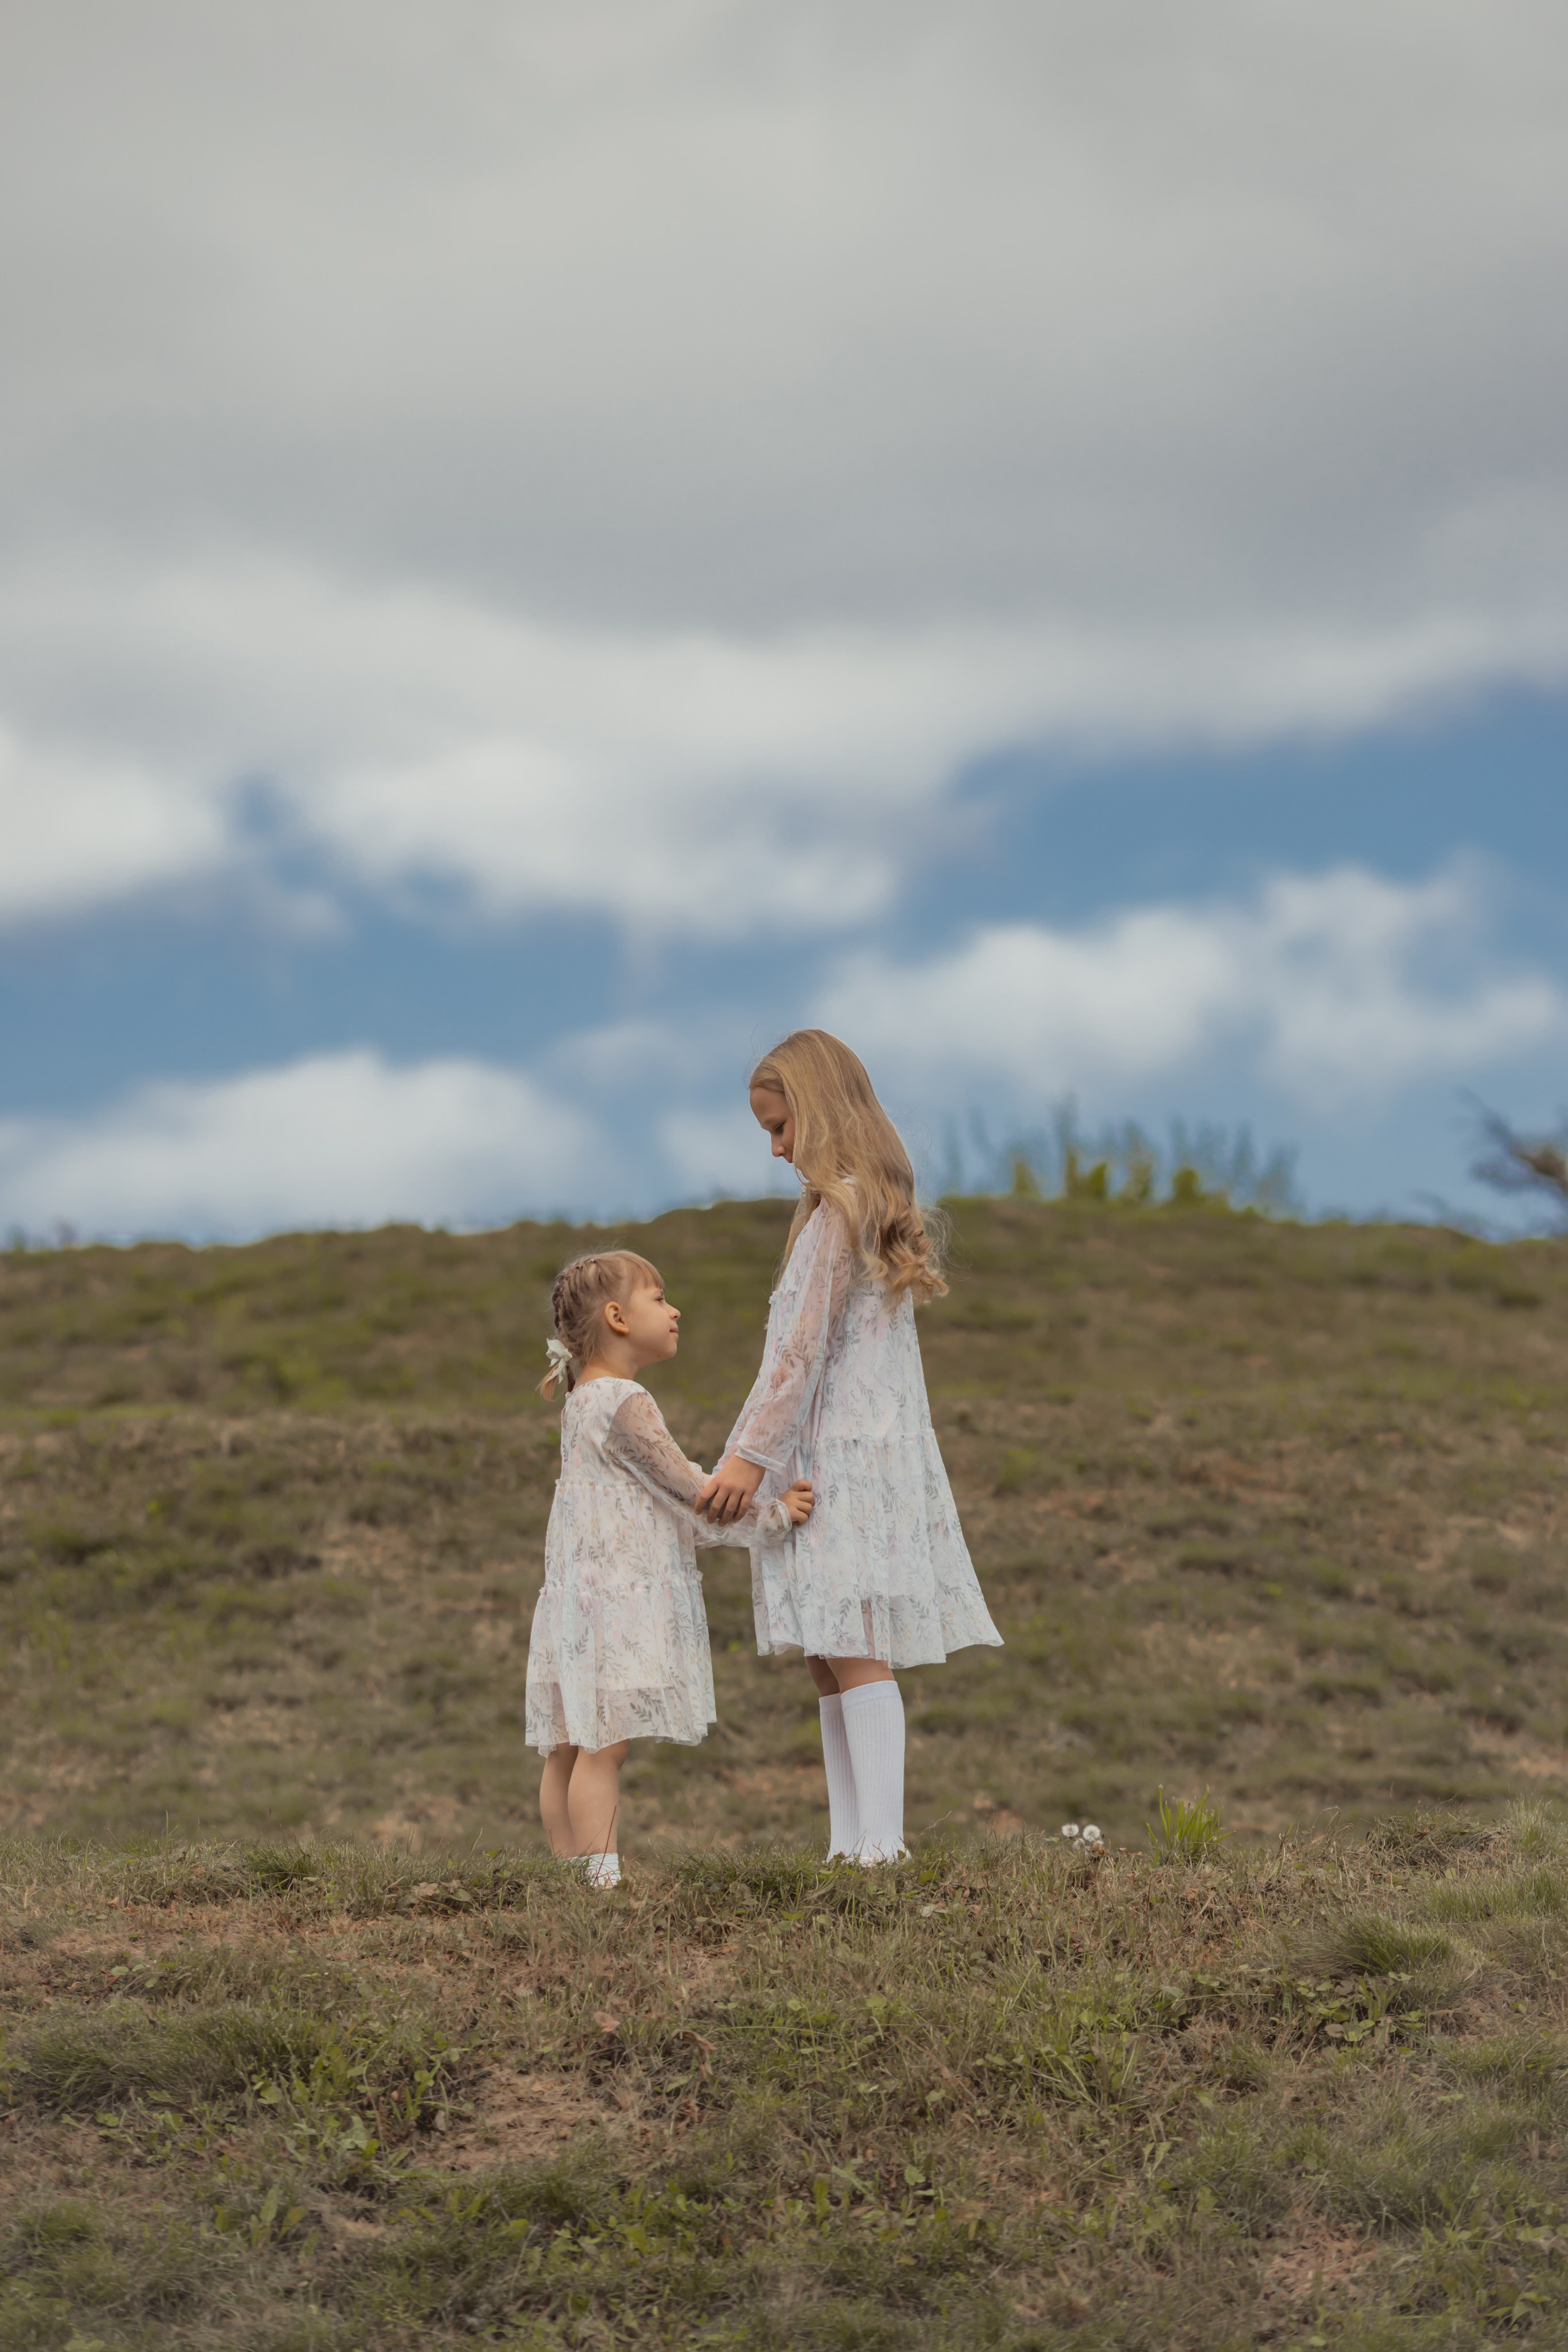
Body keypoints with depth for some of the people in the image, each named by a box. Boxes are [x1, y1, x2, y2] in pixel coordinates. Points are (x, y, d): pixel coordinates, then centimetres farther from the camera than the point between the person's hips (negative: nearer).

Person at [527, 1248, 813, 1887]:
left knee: (570, 1747, 8)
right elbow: (686, 1491, -12)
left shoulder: (583, 1403, 18)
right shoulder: (624, 1404, -13)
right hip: (615, 1592, -10)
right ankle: (602, 1876, -14)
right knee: (604, 1743, -12)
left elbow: (667, 1503, 21)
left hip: (583, 1590, 10)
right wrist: (769, 1517, -3)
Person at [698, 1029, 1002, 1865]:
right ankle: (849, 1846, 9)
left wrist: (750, 1453, -16)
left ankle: (880, 1849, -17)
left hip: (849, 1452, -10)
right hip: (835, 1460, 10)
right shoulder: (867, 1206, 19)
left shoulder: (841, 1208, -11)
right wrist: (759, 1454, 17)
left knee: (853, 1655, -13)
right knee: (830, 1662, 8)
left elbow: (805, 1347, -16)